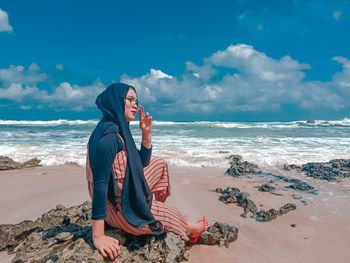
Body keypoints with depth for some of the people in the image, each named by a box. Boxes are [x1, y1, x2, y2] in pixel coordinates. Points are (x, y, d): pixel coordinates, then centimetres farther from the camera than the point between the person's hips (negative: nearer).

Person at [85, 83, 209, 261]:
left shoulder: (119, 129, 3)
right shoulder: (108, 133, -26)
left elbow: (142, 163, 11)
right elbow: (100, 184, -29)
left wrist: (146, 133, -1)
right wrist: (98, 236, -28)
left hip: (128, 194, 9)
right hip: (119, 209, -9)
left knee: (160, 164, 21)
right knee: (172, 217, 14)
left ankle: (156, 209, 28)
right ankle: (189, 231, 49)